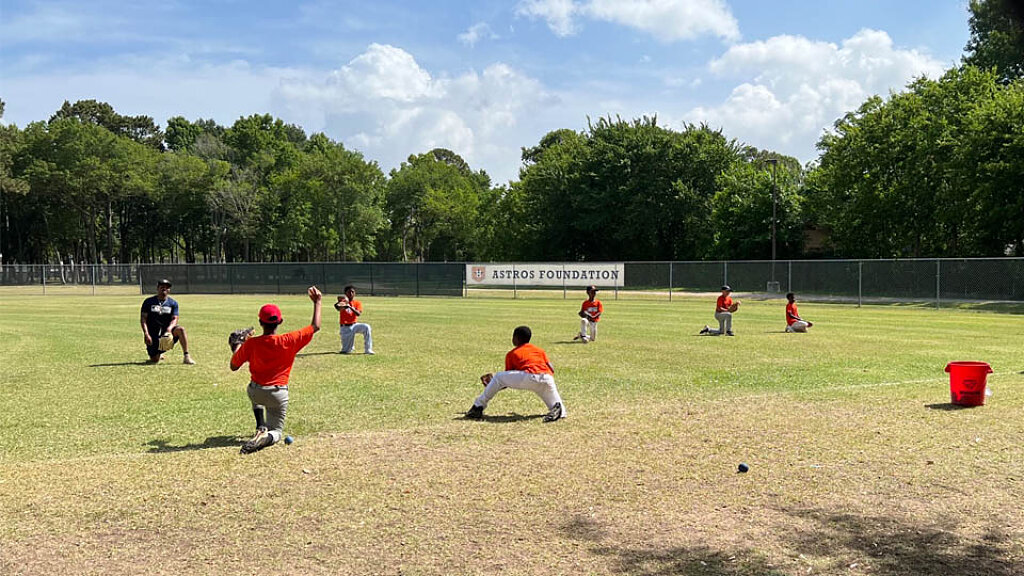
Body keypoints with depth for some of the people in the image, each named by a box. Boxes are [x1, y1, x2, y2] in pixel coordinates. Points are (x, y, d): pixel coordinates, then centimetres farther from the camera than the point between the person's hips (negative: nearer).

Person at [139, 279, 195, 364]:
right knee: (154, 360, -11)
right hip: (153, 333, -1)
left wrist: (169, 328, -28)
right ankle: (158, 354, 29)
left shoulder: (173, 303, 5)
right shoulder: (148, 302, 2)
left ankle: (186, 357, -30)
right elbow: (143, 318, -4)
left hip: (167, 329, 1)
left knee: (180, 329, -32)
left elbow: (174, 319, -5)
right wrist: (146, 334, -19)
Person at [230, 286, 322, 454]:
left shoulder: (250, 344, -13)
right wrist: (317, 302, 8)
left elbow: (234, 366, 1)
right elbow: (315, 327, -3)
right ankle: (265, 437, -24)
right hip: (279, 395, -1)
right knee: (276, 432, 14)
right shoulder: (289, 341, -15)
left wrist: (236, 348, 18)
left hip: (255, 392, 1)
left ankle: (261, 427, 15)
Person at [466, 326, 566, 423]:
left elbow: (505, 383, 26)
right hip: (548, 380, 3)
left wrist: (492, 382, 45)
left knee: (498, 377, 17)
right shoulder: (540, 351, 32)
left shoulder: (511, 354, 24)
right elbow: (552, 370, 21)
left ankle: (478, 407, 15)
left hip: (529, 377, -3)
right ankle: (559, 409, -13)